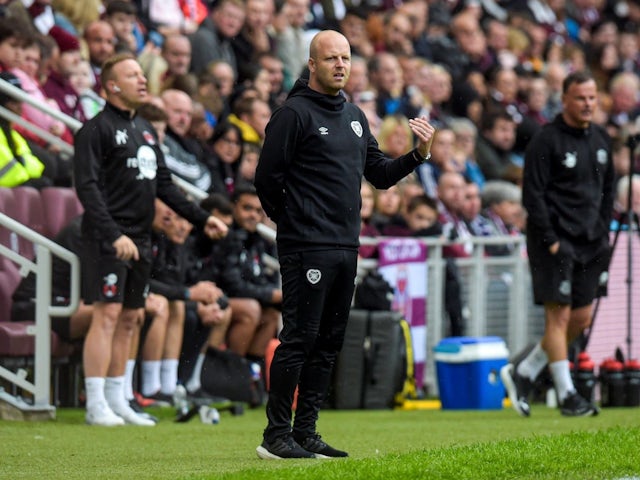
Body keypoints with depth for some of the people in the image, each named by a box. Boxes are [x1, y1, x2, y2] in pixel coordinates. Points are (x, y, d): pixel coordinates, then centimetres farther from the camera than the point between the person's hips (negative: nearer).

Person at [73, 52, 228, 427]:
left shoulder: (146, 130, 18)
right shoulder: (96, 129, -6)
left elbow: (164, 184, 22)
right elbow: (87, 187, -14)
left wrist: (202, 219, 15)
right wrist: (114, 235, -23)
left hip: (140, 239, 8)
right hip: (108, 238, -8)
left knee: (130, 319, 9)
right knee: (107, 315, -11)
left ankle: (117, 401, 14)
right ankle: (96, 405, -10)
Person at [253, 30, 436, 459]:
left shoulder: (355, 117, 17)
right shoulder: (294, 113, -8)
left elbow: (380, 174, 20)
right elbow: (267, 177, -11)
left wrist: (419, 154, 4)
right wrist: (294, 224, -3)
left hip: (346, 247, 8)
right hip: (307, 248, -8)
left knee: (329, 343, 9)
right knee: (300, 338, -8)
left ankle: (306, 432, 15)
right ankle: (276, 435, -4)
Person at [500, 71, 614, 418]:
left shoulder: (601, 139, 12)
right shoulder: (546, 141, -10)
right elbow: (532, 195, -12)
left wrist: (603, 233, 11)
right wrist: (551, 241, -16)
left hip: (589, 242, 7)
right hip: (555, 238, -7)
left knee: (581, 318, 8)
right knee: (559, 316, -6)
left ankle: (522, 374, 19)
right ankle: (566, 395, -1)